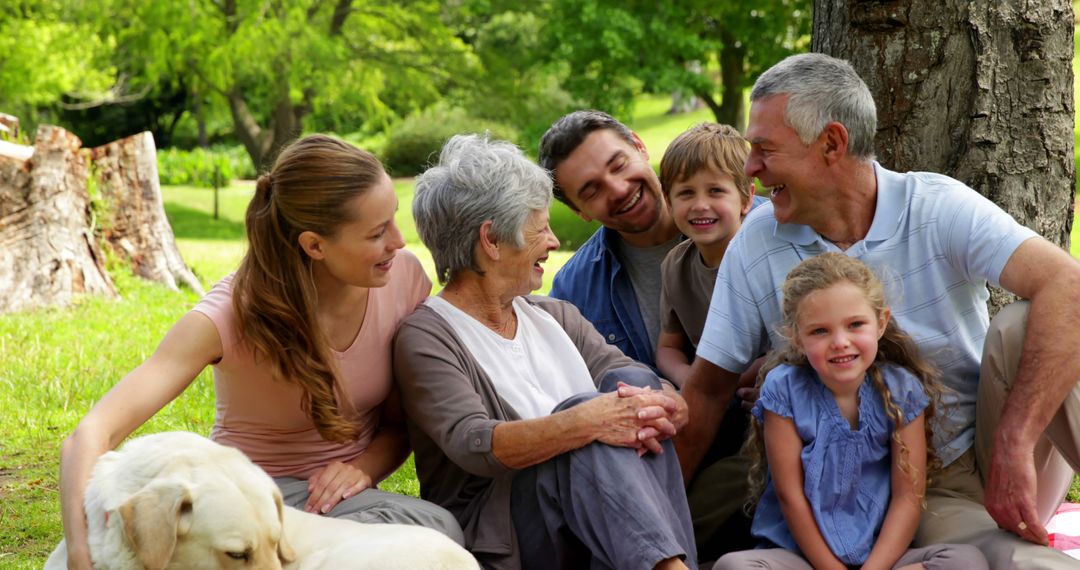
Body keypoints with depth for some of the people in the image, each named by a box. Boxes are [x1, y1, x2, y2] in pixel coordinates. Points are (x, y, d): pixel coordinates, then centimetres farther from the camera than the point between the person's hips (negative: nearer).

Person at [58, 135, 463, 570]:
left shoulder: (402, 277, -10)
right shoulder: (234, 313, -21)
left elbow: (405, 419, 6)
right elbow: (91, 437, -29)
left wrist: (365, 465, -17)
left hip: (341, 495, 5)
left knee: (437, 529, -34)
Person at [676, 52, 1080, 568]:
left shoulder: (937, 207, -11)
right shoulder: (755, 243, -3)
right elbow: (707, 391, 2)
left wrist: (1014, 448, -34)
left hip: (990, 461, 2)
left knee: (1020, 329, -27)